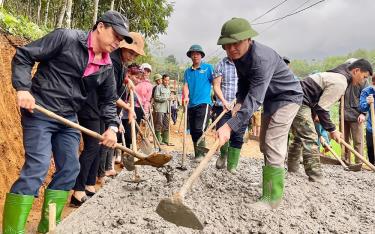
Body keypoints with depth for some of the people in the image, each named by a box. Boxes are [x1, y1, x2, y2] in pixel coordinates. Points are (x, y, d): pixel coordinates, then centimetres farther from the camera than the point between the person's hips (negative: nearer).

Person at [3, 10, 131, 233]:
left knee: (70, 169, 7)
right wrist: (23, 88, -22)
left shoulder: (107, 67, 6)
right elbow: (23, 56, -9)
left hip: (68, 119, 7)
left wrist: (112, 127, -3)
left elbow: (108, 100, 13)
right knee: (37, 167, -14)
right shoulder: (66, 37, -11)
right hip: (39, 112, -7)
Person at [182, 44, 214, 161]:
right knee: (193, 132, 10)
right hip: (191, 105, 6)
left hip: (203, 103, -5)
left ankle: (201, 153, -4)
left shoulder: (208, 67, 3)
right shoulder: (187, 71, 15)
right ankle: (197, 154, 23)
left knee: (199, 129, -18)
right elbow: (185, 85, 5)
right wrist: (186, 97, -17)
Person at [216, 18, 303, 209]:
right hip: (270, 98, 9)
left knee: (273, 145, -16)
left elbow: (254, 99, -43)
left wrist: (229, 126, -50)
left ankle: (271, 198, -7)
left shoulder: (261, 58, -35)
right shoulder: (238, 56, -7)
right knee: (265, 145, 15)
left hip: (287, 97, -9)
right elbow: (243, 82, 7)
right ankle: (274, 182, 32)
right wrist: (239, 102, -12)